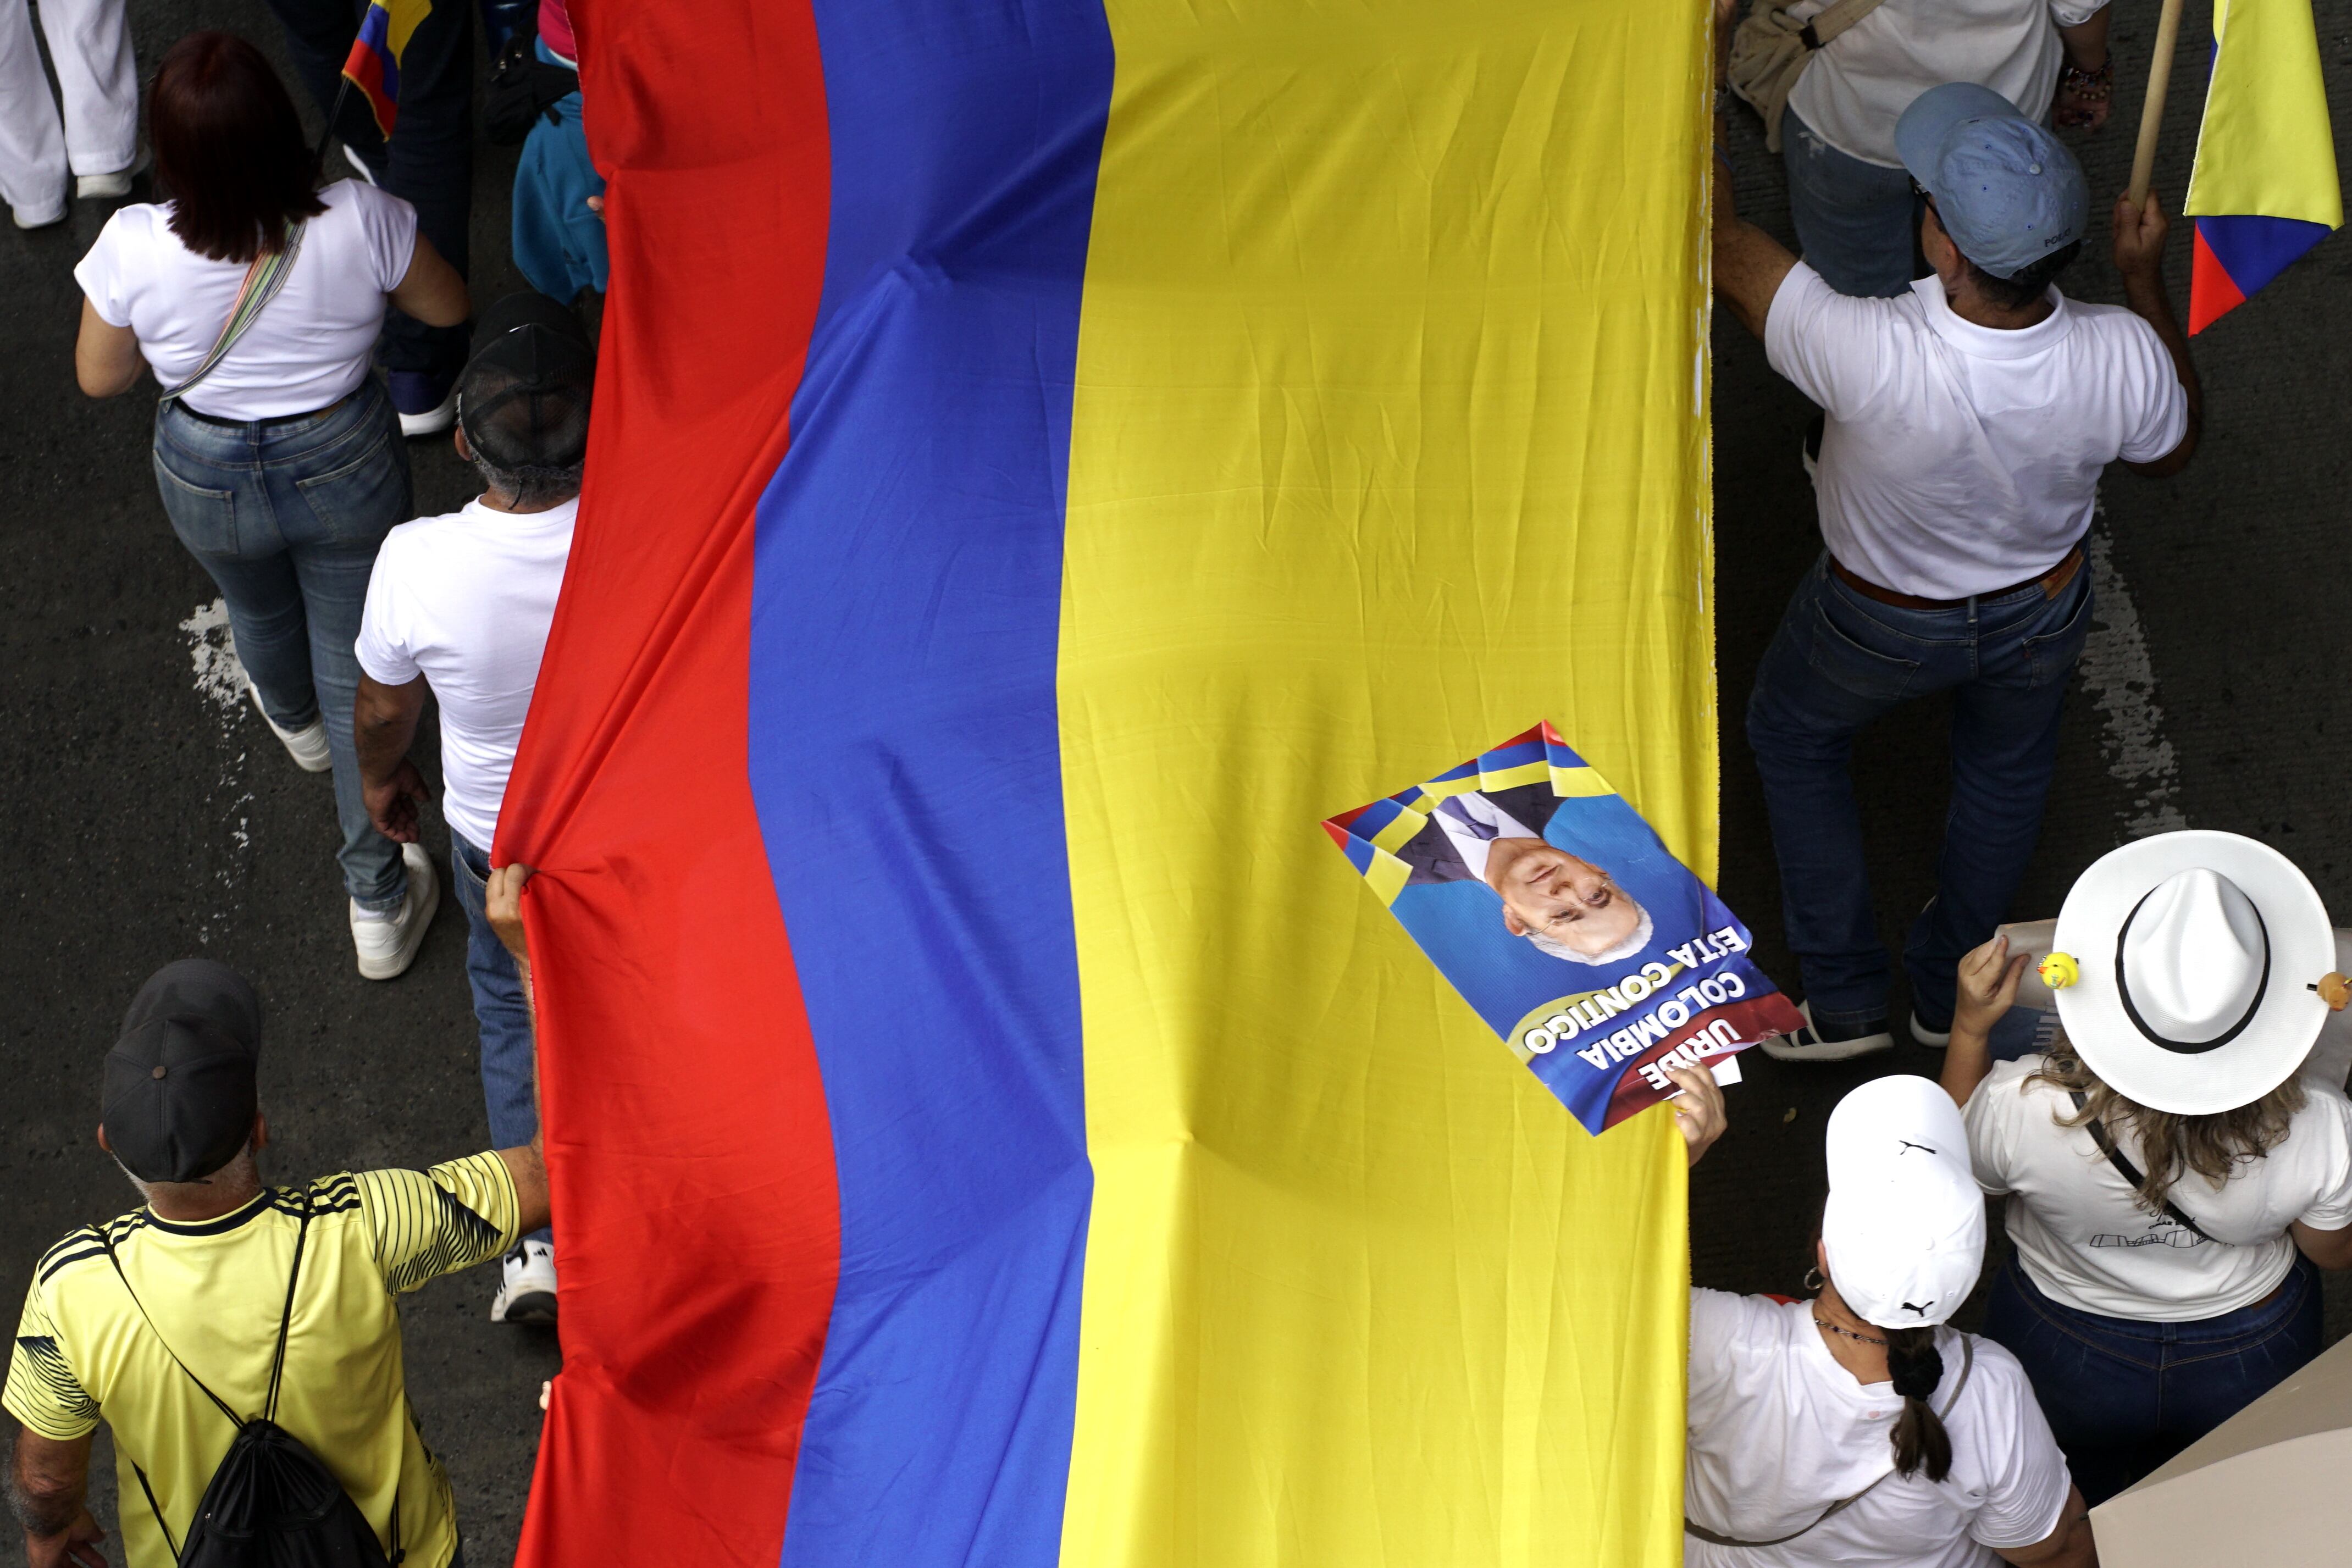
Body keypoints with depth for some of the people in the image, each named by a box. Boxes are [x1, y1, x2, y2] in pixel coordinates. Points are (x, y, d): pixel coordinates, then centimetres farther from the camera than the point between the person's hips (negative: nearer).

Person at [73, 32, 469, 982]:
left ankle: (298, 724, 69)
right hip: (345, 466, -1)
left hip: (206, 478, 1)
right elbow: (448, 307, -8)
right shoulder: (359, 223, -29)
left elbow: (100, 377, -10)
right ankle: (379, 904, 26)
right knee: (356, 672, 17)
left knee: (259, 613, 34)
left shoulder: (136, 250, -29)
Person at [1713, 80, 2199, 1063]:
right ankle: (1951, 992, 53)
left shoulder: (1870, 358, -44)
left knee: (1793, 734, 29)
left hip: (1880, 626, -2)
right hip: (2041, 614, 3)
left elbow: (1720, 243, -29)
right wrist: (2146, 281, -2)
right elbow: (2170, 452, -7)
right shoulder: (2124, 357, -33)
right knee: (2006, 767, 32)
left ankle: (1843, 998, 37)